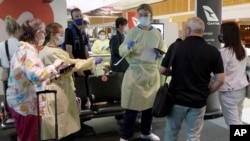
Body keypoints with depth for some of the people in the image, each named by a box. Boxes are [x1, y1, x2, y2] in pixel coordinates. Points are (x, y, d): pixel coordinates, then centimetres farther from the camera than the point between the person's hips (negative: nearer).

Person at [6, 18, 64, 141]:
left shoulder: (25, 49, 13)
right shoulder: (28, 50, -19)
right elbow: (35, 76, -33)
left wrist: (53, 73, 12)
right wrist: (53, 66, -20)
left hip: (22, 102, 10)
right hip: (27, 104, -10)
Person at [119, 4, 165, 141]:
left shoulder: (157, 33, 5)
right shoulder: (132, 32, -3)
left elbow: (163, 53, 13)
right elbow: (121, 51, -4)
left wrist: (159, 55, -9)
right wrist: (128, 47, -24)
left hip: (152, 73, 4)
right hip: (135, 73, -3)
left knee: (150, 104, 15)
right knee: (132, 106, 0)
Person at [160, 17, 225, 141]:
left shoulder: (175, 47, -9)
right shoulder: (213, 51, -6)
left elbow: (162, 70, -3)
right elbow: (220, 79, -7)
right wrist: (205, 93, 6)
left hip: (176, 99, 0)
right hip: (198, 102, 1)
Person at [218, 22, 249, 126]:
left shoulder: (224, 52, -19)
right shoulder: (243, 50, 5)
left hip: (229, 92, -8)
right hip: (241, 88, 8)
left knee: (233, 122, 0)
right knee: (237, 120, 18)